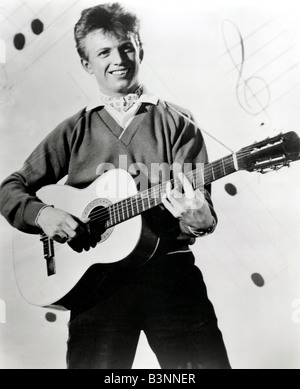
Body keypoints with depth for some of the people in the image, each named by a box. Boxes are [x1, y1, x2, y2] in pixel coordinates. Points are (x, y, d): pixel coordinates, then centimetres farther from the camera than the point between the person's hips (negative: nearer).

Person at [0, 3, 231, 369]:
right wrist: (42, 214, -9)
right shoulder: (74, 130, 11)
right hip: (96, 276, 1)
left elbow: (198, 196, 0)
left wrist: (198, 219, -23)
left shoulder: (176, 122, 7)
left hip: (169, 269, 0)